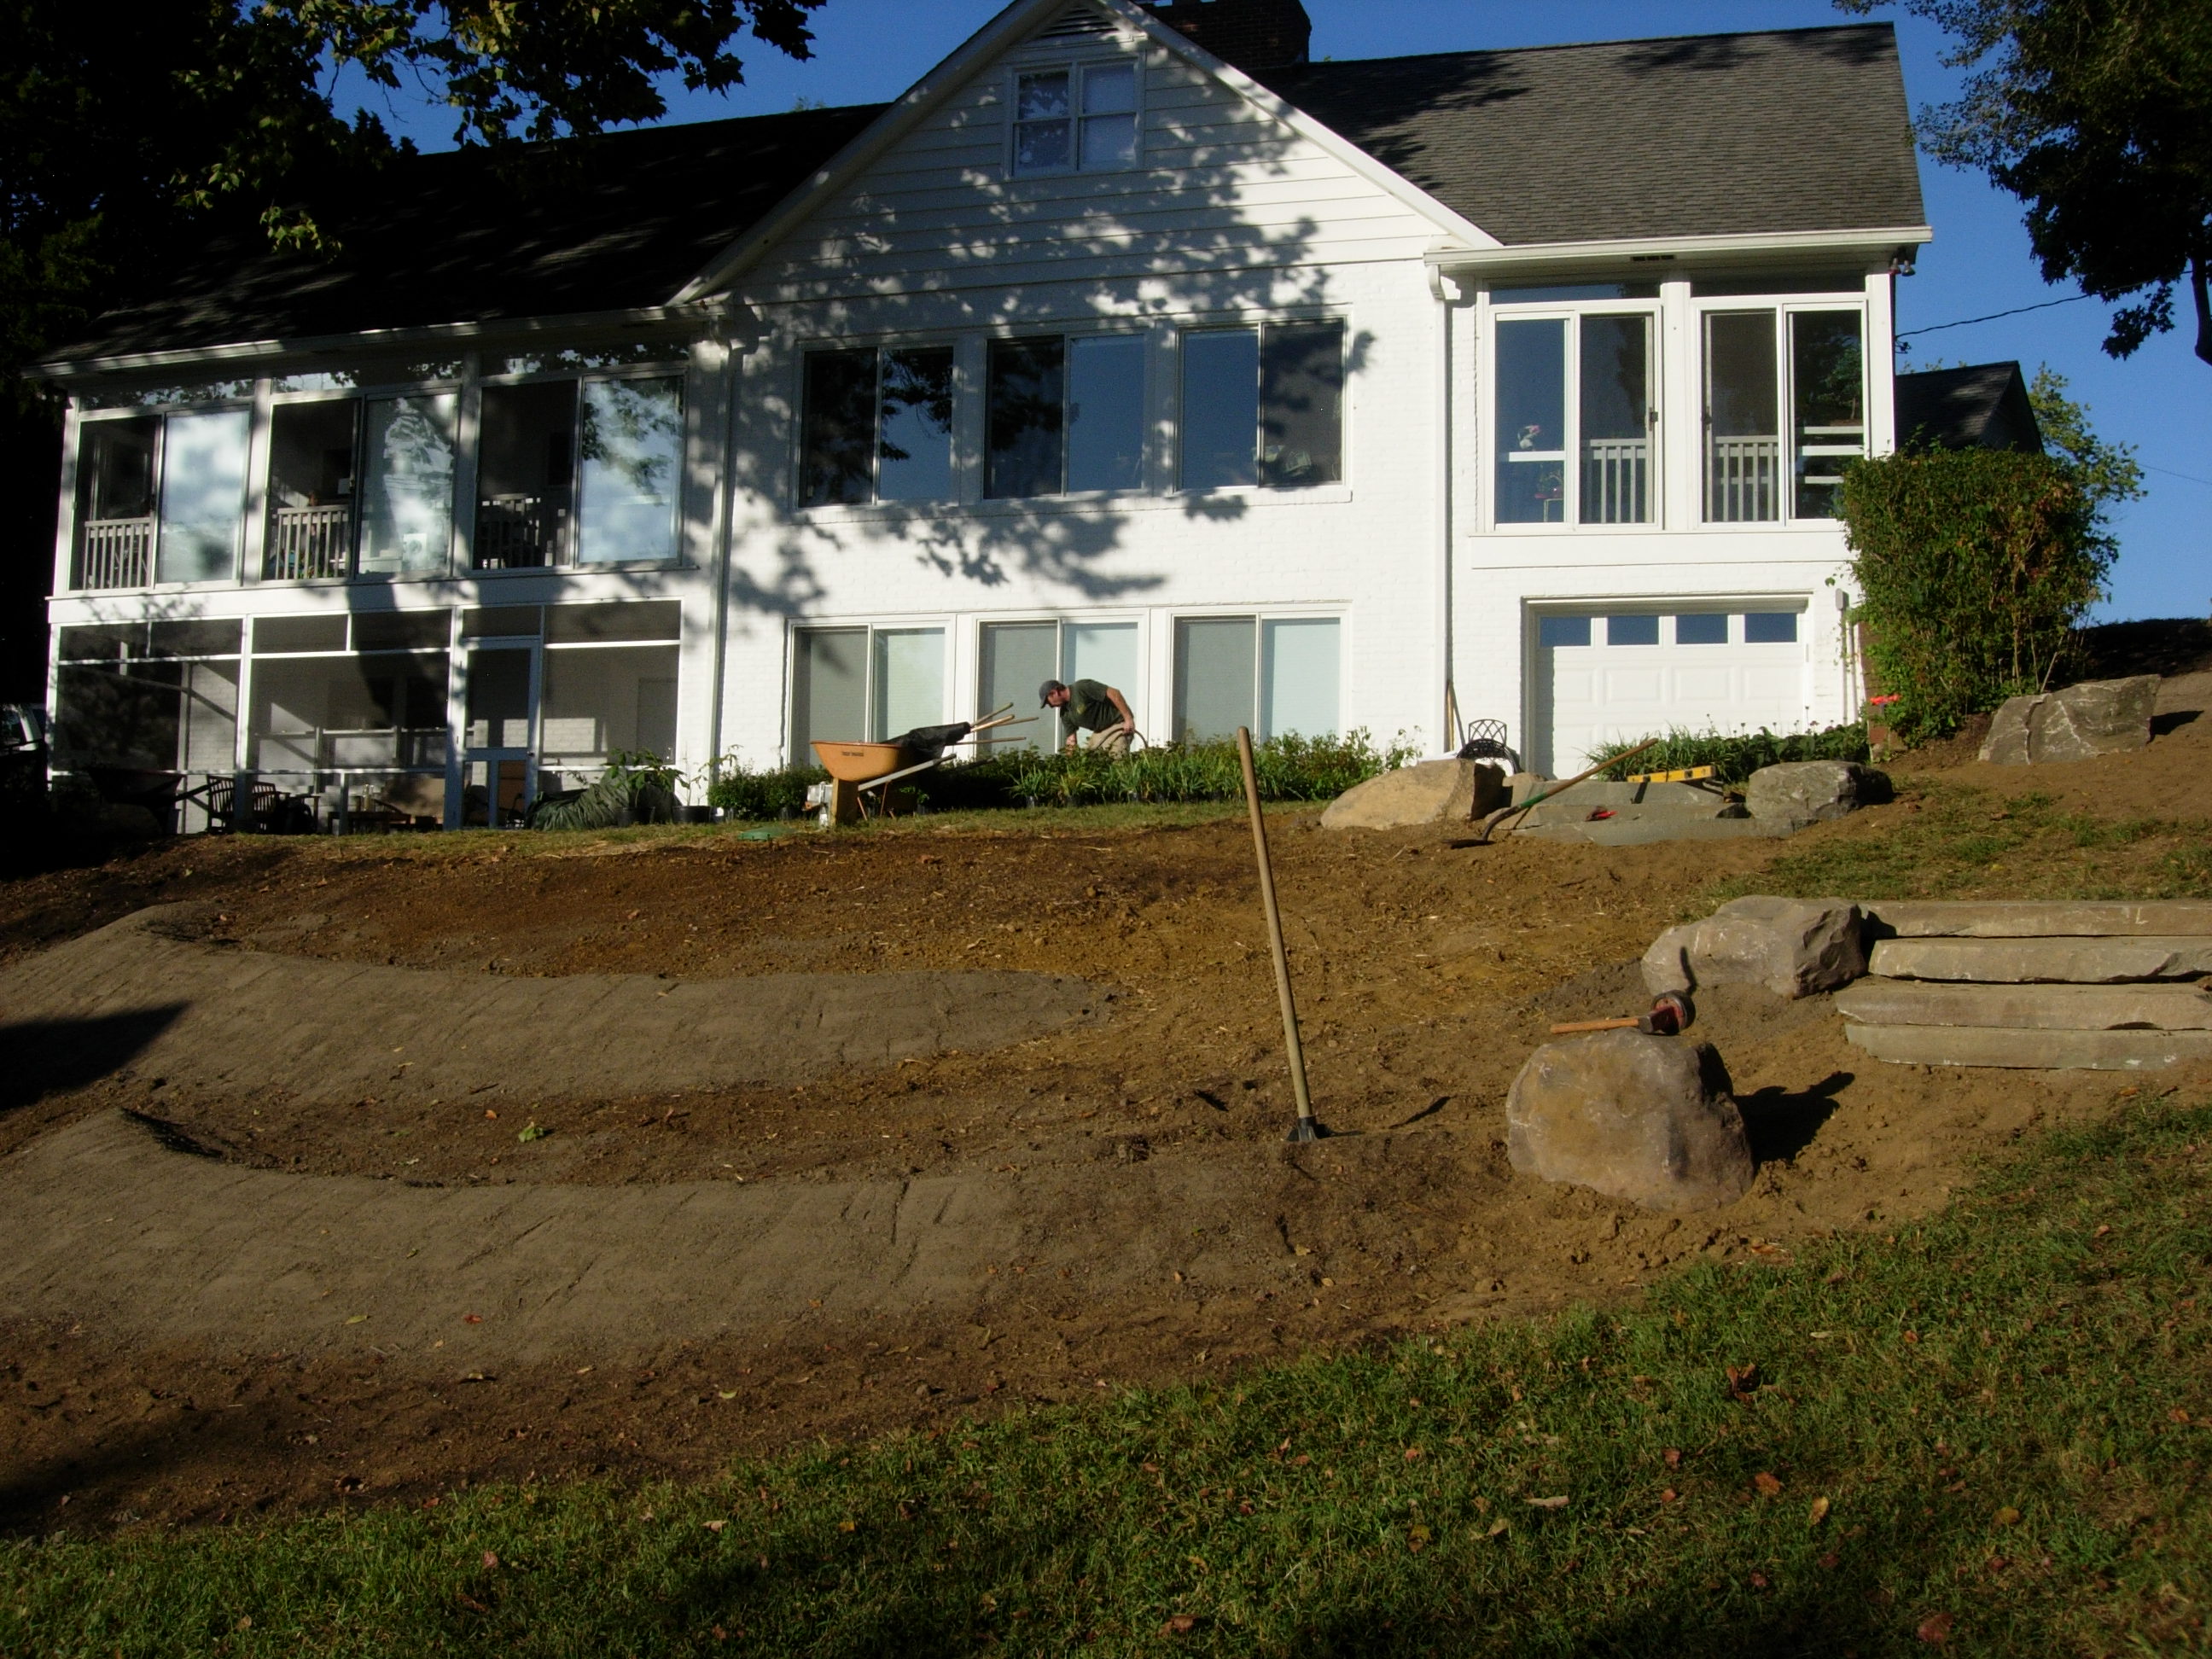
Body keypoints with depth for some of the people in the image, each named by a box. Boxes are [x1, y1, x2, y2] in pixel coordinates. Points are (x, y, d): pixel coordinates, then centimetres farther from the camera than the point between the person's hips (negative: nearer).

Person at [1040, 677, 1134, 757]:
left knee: (1117, 761, -21)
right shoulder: (1065, 714, 6)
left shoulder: (1081, 688, -19)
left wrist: (1128, 719, -26)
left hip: (1118, 724, -9)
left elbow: (1113, 693, -24)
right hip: (1100, 731, 9)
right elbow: (1071, 741, 10)